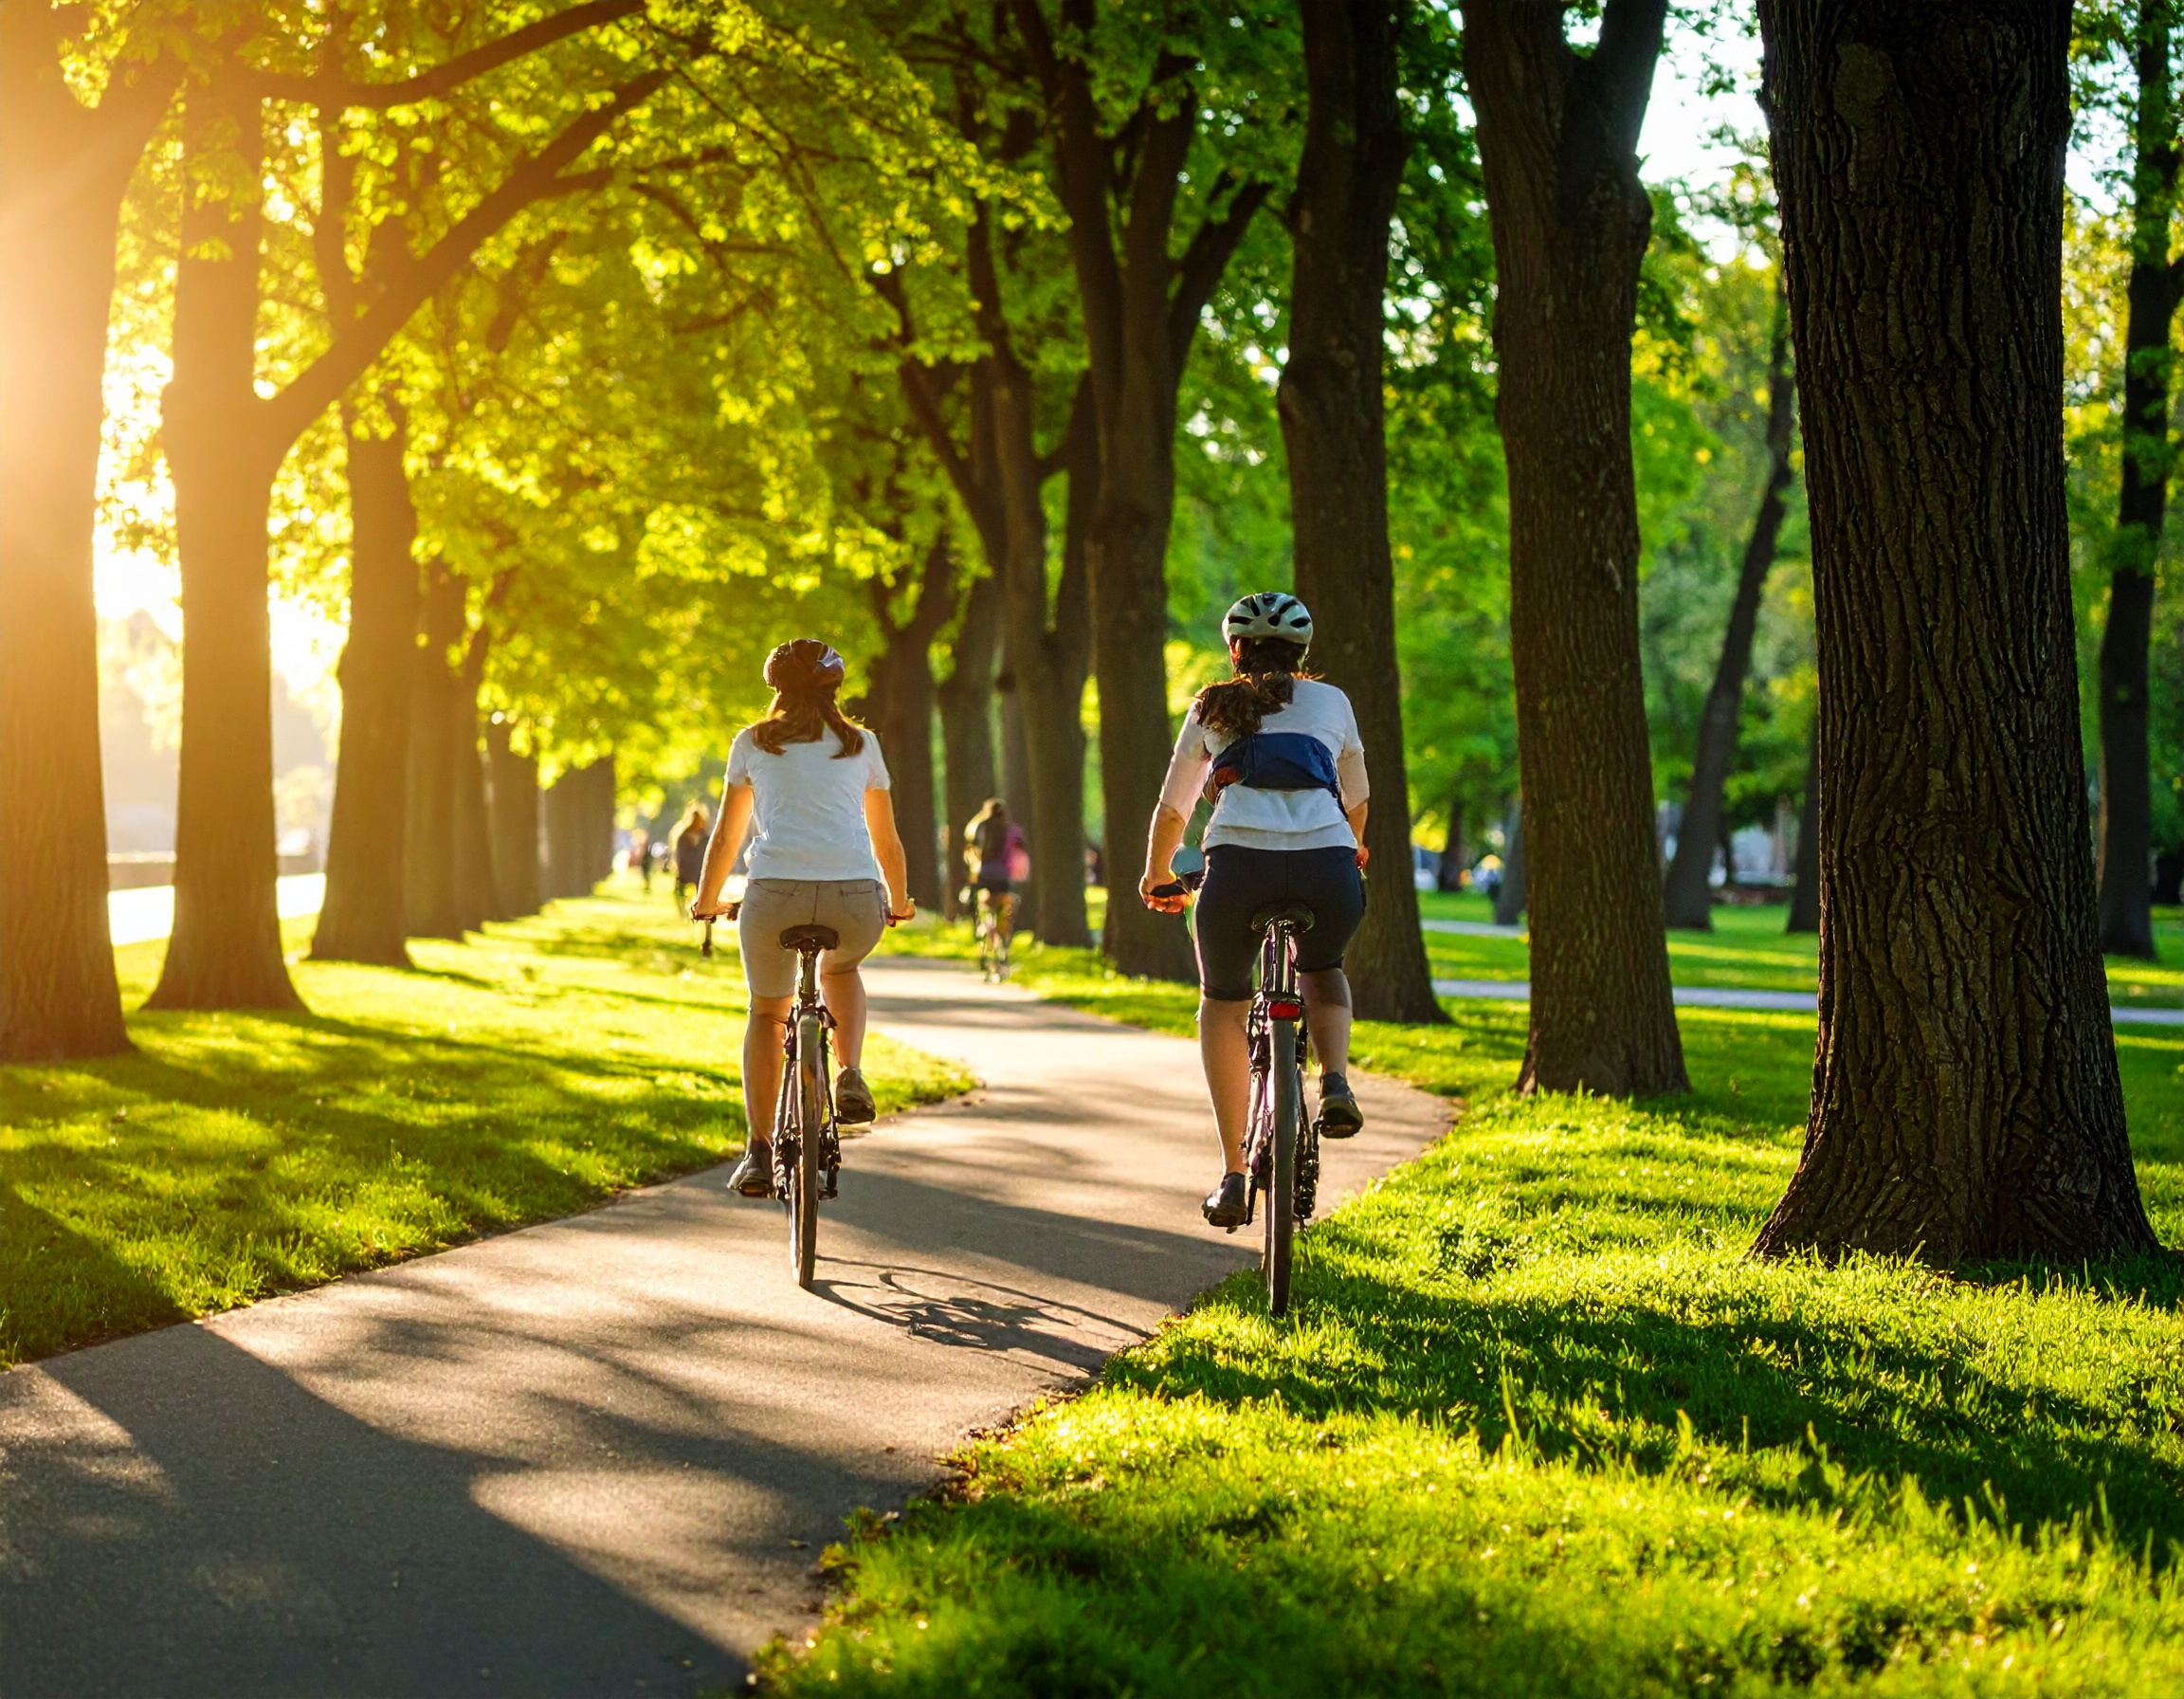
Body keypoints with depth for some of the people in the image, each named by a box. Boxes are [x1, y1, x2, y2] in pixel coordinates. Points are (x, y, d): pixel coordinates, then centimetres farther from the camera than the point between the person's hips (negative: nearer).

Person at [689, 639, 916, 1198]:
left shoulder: (753, 743, 19)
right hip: (856, 900, 1)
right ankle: (850, 1078, 11)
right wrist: (900, 904, 46)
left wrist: (705, 903, 41)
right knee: (840, 970, 35)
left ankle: (759, 1153, 12)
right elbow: (888, 841, 29)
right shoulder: (861, 745, 22)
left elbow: (726, 837, 25)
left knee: (767, 1014, 23)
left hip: (775, 895, -1)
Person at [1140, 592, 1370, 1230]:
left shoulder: (1211, 707, 25)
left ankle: (1233, 1176, 16)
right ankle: (1335, 1082, 5)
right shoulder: (1331, 702, 26)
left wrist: (1156, 875, 50)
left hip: (1239, 865, -1)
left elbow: (1172, 810, 32)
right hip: (1329, 866, 1)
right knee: (1322, 971, 34)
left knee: (1223, 1003, 25)